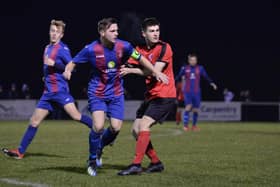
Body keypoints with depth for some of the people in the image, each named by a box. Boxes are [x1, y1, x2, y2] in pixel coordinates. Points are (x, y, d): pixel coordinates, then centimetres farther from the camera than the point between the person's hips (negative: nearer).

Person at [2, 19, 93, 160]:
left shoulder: (62, 49, -7)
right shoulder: (47, 48, 17)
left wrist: (54, 64, -23)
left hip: (60, 90, -7)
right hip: (48, 92, 7)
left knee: (75, 115, -23)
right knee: (34, 121, 7)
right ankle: (20, 152, 11)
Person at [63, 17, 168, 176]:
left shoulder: (123, 46, -9)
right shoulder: (91, 49, -15)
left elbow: (140, 58, 5)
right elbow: (73, 63, -6)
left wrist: (156, 72, 2)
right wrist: (68, 70, -28)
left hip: (116, 93, 3)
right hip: (97, 93, -3)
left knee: (116, 128, -4)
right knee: (98, 126, -19)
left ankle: (99, 148, 28)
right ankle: (92, 160, 4)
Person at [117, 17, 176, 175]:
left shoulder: (164, 48, -10)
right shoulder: (140, 50, 9)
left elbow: (156, 71, -20)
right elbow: (129, 67, 5)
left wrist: (131, 70, -19)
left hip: (164, 96, -8)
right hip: (151, 96, 8)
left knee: (144, 125, -20)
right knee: (136, 130, 5)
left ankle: (136, 165, -20)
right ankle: (156, 163, 14)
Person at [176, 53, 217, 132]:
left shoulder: (200, 68, 3)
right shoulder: (184, 68, 1)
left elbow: (206, 77, 5)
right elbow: (178, 76, 7)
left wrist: (212, 83, -6)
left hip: (197, 92, 2)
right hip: (188, 92, -2)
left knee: (195, 109, 5)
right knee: (188, 107, -17)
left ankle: (194, 125, 22)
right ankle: (185, 125, -13)